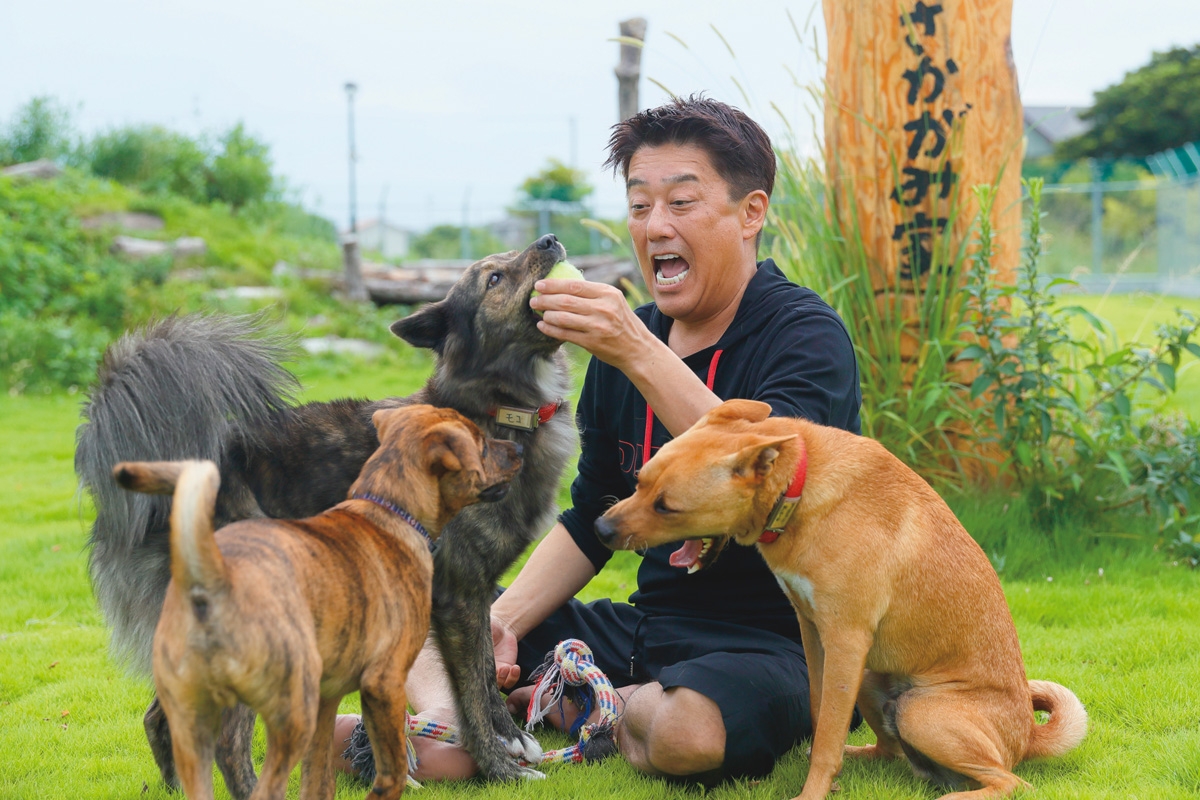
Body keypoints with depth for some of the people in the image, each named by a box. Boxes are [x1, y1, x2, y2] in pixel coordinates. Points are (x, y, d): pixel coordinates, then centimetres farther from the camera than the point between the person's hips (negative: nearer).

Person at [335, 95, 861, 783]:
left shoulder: (807, 335, -11)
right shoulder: (623, 343, 10)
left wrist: (639, 355, -37)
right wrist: (503, 620, 0)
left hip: (775, 643, -4)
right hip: (647, 625, 5)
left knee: (690, 732, -36)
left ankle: (562, 702, -11)